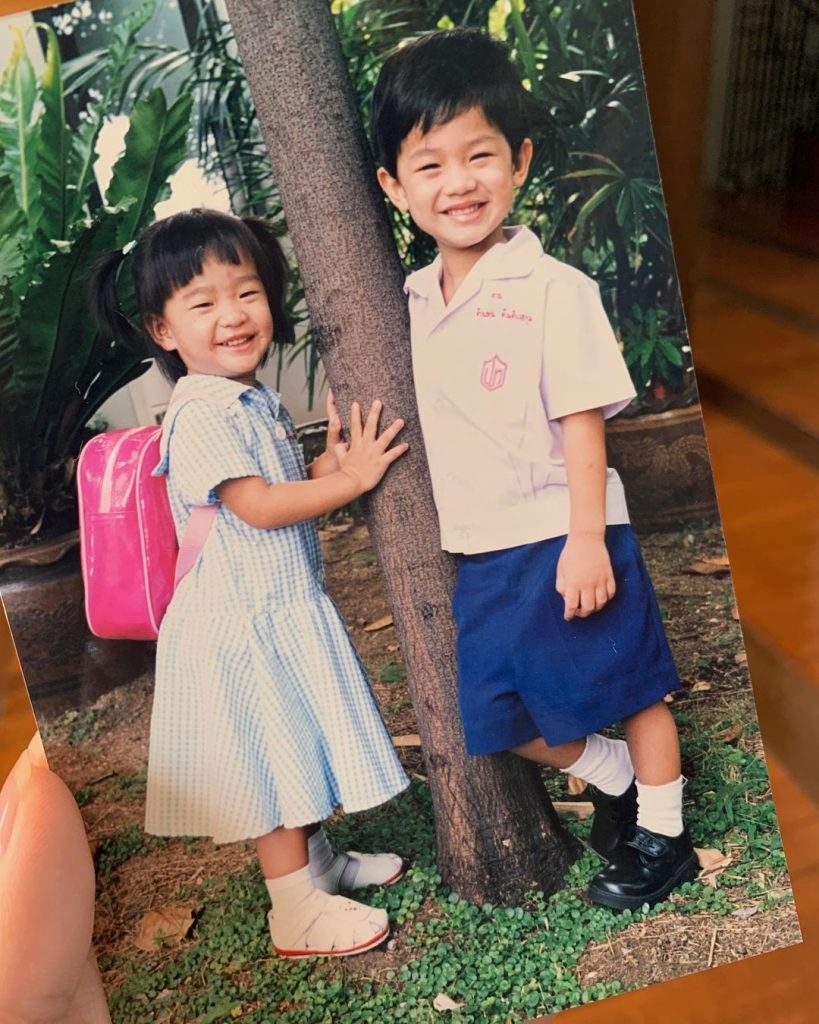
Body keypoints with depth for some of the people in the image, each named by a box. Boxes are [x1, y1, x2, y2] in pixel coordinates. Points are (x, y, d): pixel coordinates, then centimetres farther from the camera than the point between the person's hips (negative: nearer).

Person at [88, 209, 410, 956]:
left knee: (303, 747, 22)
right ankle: (296, 911, 20)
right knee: (274, 760, 3)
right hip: (246, 621, -9)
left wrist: (330, 461, -2)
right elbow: (258, 507, -24)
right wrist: (351, 479, -18)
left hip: (291, 607, 9)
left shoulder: (260, 401, 10)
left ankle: (318, 860, 42)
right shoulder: (200, 416, -20)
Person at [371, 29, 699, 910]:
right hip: (481, 551, 7)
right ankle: (613, 778, 38)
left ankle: (662, 837, 33)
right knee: (490, 711, 14)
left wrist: (585, 540, -19)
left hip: (564, 537, -6)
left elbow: (583, 423, -16)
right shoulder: (413, 301, 5)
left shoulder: (553, 290, -14)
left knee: (632, 690, 10)